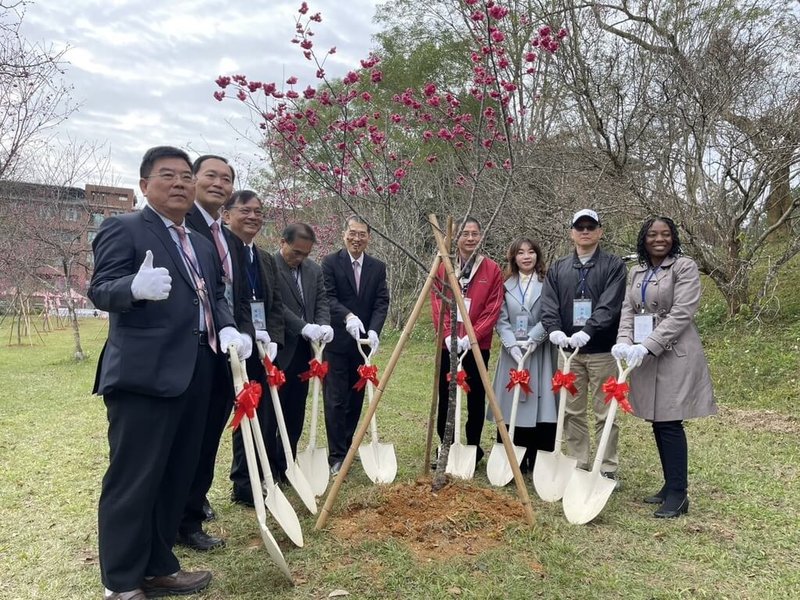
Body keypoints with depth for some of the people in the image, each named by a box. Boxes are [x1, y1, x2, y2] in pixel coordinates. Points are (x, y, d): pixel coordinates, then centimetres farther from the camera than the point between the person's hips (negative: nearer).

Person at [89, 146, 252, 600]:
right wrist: (136, 287, -35)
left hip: (196, 374, 8)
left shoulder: (202, 244, 19)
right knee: (133, 481, 0)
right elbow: (100, 289, -13)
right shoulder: (124, 228, -4)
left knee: (177, 478, 15)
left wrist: (227, 327, -3)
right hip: (144, 373, -8)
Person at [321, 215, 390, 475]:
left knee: (356, 399, 12)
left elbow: (382, 302, -1)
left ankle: (347, 447, 27)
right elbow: (328, 297, -13)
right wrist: (347, 316, -31)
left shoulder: (378, 267, 8)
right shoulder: (330, 262, -2)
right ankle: (336, 456, 7)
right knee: (335, 400, -1)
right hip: (336, 343, -4)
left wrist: (373, 330, -18)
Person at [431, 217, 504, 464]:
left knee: (476, 398, 7)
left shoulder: (492, 270, 1)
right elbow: (437, 305, 1)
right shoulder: (443, 268, 5)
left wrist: (471, 336, -13)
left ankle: (473, 449, 20)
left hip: (477, 346, -1)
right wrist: (448, 335, -11)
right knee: (445, 399, 7)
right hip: (448, 345, 2)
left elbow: (493, 309, -4)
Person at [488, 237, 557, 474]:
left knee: (540, 406, -3)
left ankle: (539, 463, 6)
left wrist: (531, 340, -14)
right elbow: (501, 320, 3)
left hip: (540, 354, -2)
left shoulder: (548, 284, 3)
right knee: (512, 408, 1)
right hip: (512, 353, 2)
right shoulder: (506, 285, 10)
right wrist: (512, 345, -10)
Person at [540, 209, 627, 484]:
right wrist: (554, 329, -18)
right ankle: (578, 465, 22)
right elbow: (548, 304, 0)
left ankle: (608, 469, 16)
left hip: (602, 350, -3)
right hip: (568, 350, 4)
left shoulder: (614, 265, 0)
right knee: (572, 412, 10)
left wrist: (587, 331, -27)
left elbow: (610, 305, -14)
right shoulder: (558, 268, 11)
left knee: (605, 413, 4)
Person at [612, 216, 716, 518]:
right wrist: (624, 342, -13)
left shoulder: (685, 266, -5)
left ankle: (678, 494, 5)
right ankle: (670, 485, 22)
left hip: (675, 355, -6)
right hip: (645, 356, 6)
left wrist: (647, 346, -21)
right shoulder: (636, 272, 14)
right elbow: (628, 311, 6)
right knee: (657, 423, 10)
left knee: (670, 423, -5)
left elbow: (681, 314, -14)